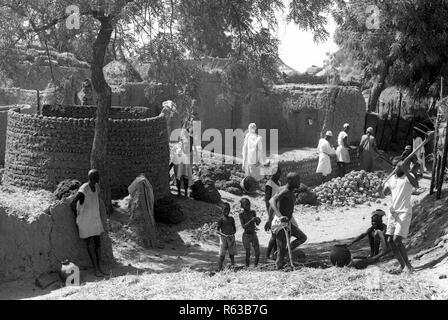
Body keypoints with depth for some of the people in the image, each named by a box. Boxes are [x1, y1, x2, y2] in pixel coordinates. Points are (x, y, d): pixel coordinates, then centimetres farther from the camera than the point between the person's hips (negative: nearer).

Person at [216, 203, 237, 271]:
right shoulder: (221, 220, -5)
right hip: (223, 238, -5)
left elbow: (234, 228, 16)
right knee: (222, 255, -7)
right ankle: (219, 269, -5)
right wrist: (225, 235, -20)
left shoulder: (231, 219, 9)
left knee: (232, 254, 8)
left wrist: (233, 233, -6)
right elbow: (217, 230, -8)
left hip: (231, 238, 5)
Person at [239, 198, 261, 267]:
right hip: (246, 235, -4)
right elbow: (243, 226, -14)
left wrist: (258, 220, -15)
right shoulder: (241, 214, -7)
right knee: (248, 254, -4)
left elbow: (257, 224, 8)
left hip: (254, 235, 4)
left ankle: (255, 266, 17)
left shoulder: (253, 212, 4)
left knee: (257, 253, -1)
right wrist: (251, 220, -25)